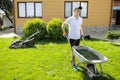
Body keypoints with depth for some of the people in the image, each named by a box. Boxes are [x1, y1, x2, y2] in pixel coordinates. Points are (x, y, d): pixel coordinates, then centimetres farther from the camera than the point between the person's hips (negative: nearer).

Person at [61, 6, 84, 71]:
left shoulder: (80, 19, 4)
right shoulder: (70, 19, -10)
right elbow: (63, 25, 0)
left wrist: (82, 32, 16)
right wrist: (64, 32, -1)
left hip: (78, 37, 5)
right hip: (72, 37, -5)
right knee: (73, 51, -2)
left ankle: (72, 60, 36)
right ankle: (73, 65, 9)